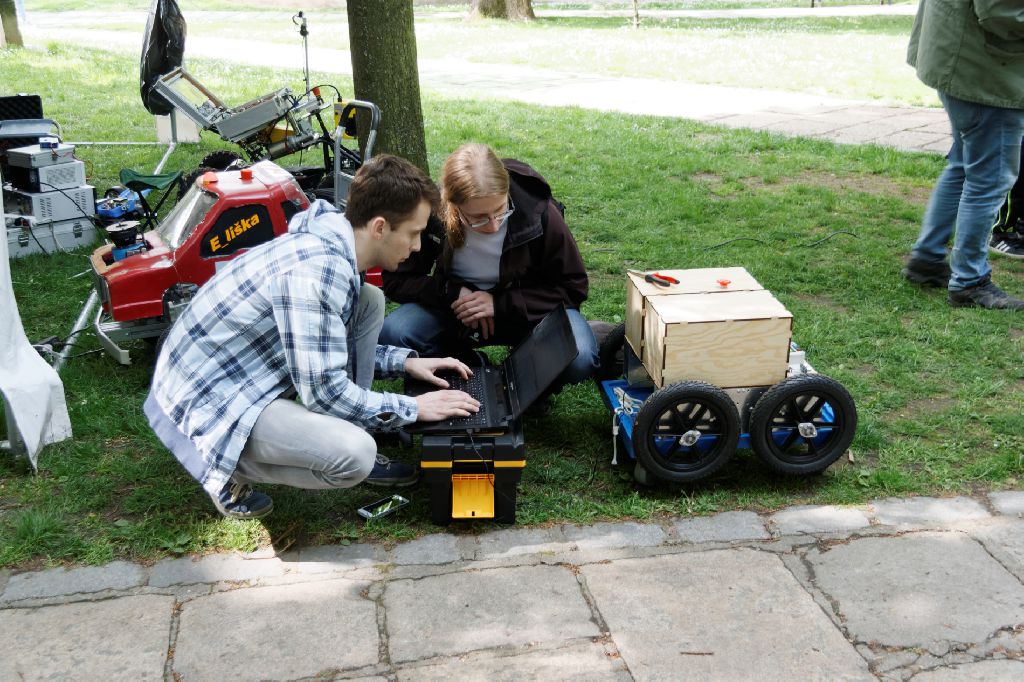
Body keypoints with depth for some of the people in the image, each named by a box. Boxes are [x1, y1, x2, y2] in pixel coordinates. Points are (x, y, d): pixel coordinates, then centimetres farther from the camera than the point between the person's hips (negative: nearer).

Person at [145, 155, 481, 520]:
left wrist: (405, 361, 7)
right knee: (354, 454, -28)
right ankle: (229, 469, -2)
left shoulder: (330, 243, 0)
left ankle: (352, 446, 9)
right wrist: (412, 408, -15)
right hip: (210, 402, -10)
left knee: (370, 302, 5)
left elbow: (331, 346, 16)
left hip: (241, 370, 10)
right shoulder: (315, 270, -29)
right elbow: (324, 391, -27)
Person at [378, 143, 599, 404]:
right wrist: (452, 293, -25)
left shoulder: (539, 212, -24)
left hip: (526, 309, -1)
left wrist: (500, 304, -23)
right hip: (457, 307, 2)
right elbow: (395, 281, -8)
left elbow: (573, 286, -13)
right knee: (391, 336, -26)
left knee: (579, 359, -33)